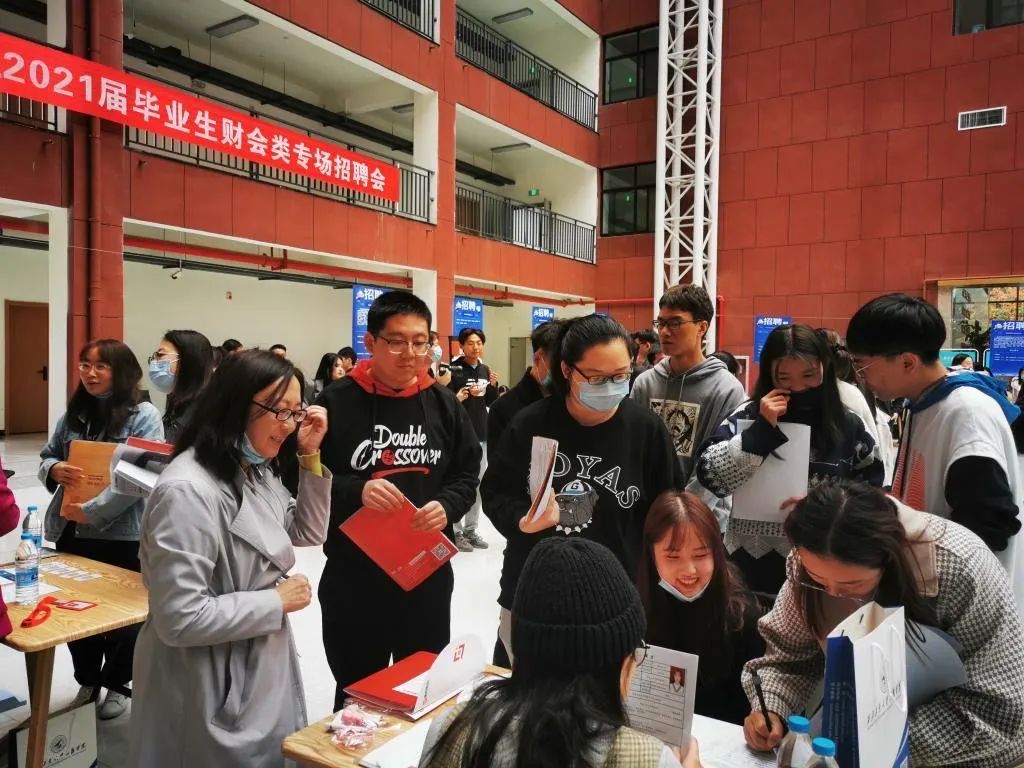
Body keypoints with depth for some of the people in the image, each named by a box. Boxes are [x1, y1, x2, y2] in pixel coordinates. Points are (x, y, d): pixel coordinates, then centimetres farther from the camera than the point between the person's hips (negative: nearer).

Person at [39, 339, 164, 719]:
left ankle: (116, 684, 32)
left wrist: (91, 511, -22)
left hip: (123, 535, -5)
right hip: (72, 532, 5)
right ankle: (88, 682, 37)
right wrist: (54, 470, -8)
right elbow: (46, 457, 16)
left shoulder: (144, 416, -11)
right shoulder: (73, 413, 7)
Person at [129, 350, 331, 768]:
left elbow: (309, 533, 10)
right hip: (215, 688, -9)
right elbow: (180, 619, -30)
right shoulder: (189, 491, -28)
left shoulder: (255, 472, 1)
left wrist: (311, 457, -3)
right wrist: (278, 601, -20)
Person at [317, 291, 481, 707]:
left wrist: (446, 507, -14)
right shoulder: (337, 402, -9)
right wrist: (356, 491, -27)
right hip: (354, 577, -2)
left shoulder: (443, 403, 1)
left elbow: (467, 476, 5)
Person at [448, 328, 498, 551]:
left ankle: (470, 529, 23)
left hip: (481, 433, 7)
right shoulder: (453, 369, -9)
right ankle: (456, 532, 9)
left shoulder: (485, 369, 9)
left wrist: (493, 386, -3)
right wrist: (460, 397, -26)